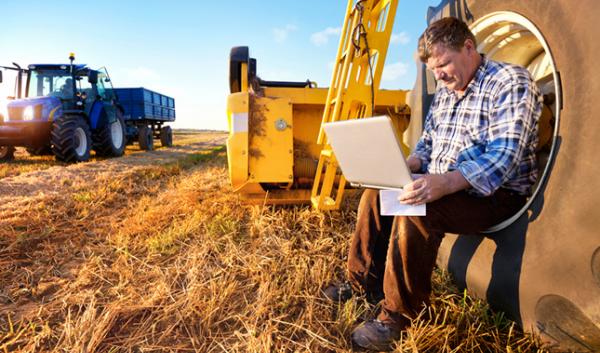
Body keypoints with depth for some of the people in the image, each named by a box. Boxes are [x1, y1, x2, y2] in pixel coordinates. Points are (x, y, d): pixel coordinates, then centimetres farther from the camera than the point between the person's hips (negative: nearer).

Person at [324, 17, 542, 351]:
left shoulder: (511, 82, -13)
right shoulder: (445, 91, 13)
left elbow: (504, 157, -25)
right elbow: (427, 143, 19)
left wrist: (447, 182, -40)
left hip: (494, 194, -8)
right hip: (442, 186, 9)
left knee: (414, 214, -32)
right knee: (376, 195, -2)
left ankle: (399, 315, -14)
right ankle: (365, 284, 8)